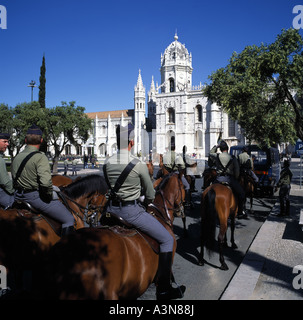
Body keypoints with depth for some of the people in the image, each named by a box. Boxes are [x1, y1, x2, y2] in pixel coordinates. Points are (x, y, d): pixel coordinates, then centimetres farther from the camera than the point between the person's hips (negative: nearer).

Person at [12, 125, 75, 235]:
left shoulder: (17, 157, 9)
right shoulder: (40, 157, -17)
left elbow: (14, 179, 18)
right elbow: (46, 182, -28)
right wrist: (49, 194, -11)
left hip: (18, 196, 9)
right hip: (35, 196, -9)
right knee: (69, 219, -5)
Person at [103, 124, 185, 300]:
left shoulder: (107, 163, 0)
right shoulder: (139, 164, -16)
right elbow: (150, 195, -5)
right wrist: (145, 203, 16)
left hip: (112, 209, 7)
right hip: (132, 210, -6)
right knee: (168, 239, 6)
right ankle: (163, 288, 9)